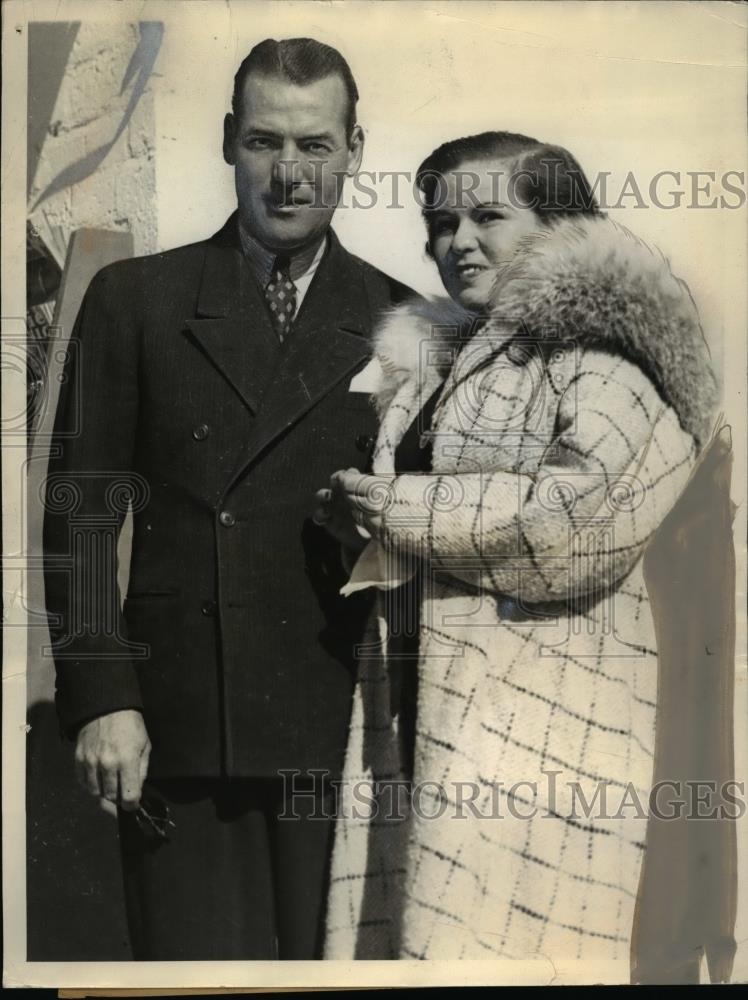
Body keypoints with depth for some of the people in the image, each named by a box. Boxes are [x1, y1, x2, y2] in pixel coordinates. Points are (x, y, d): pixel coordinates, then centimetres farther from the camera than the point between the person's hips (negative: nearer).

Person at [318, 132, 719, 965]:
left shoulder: (599, 349, -4)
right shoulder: (429, 359, 18)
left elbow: (584, 507, -19)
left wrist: (397, 510, -11)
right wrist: (349, 509, 3)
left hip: (538, 705, -7)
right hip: (413, 700, 7)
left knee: (495, 935, -3)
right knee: (388, 925, 9)